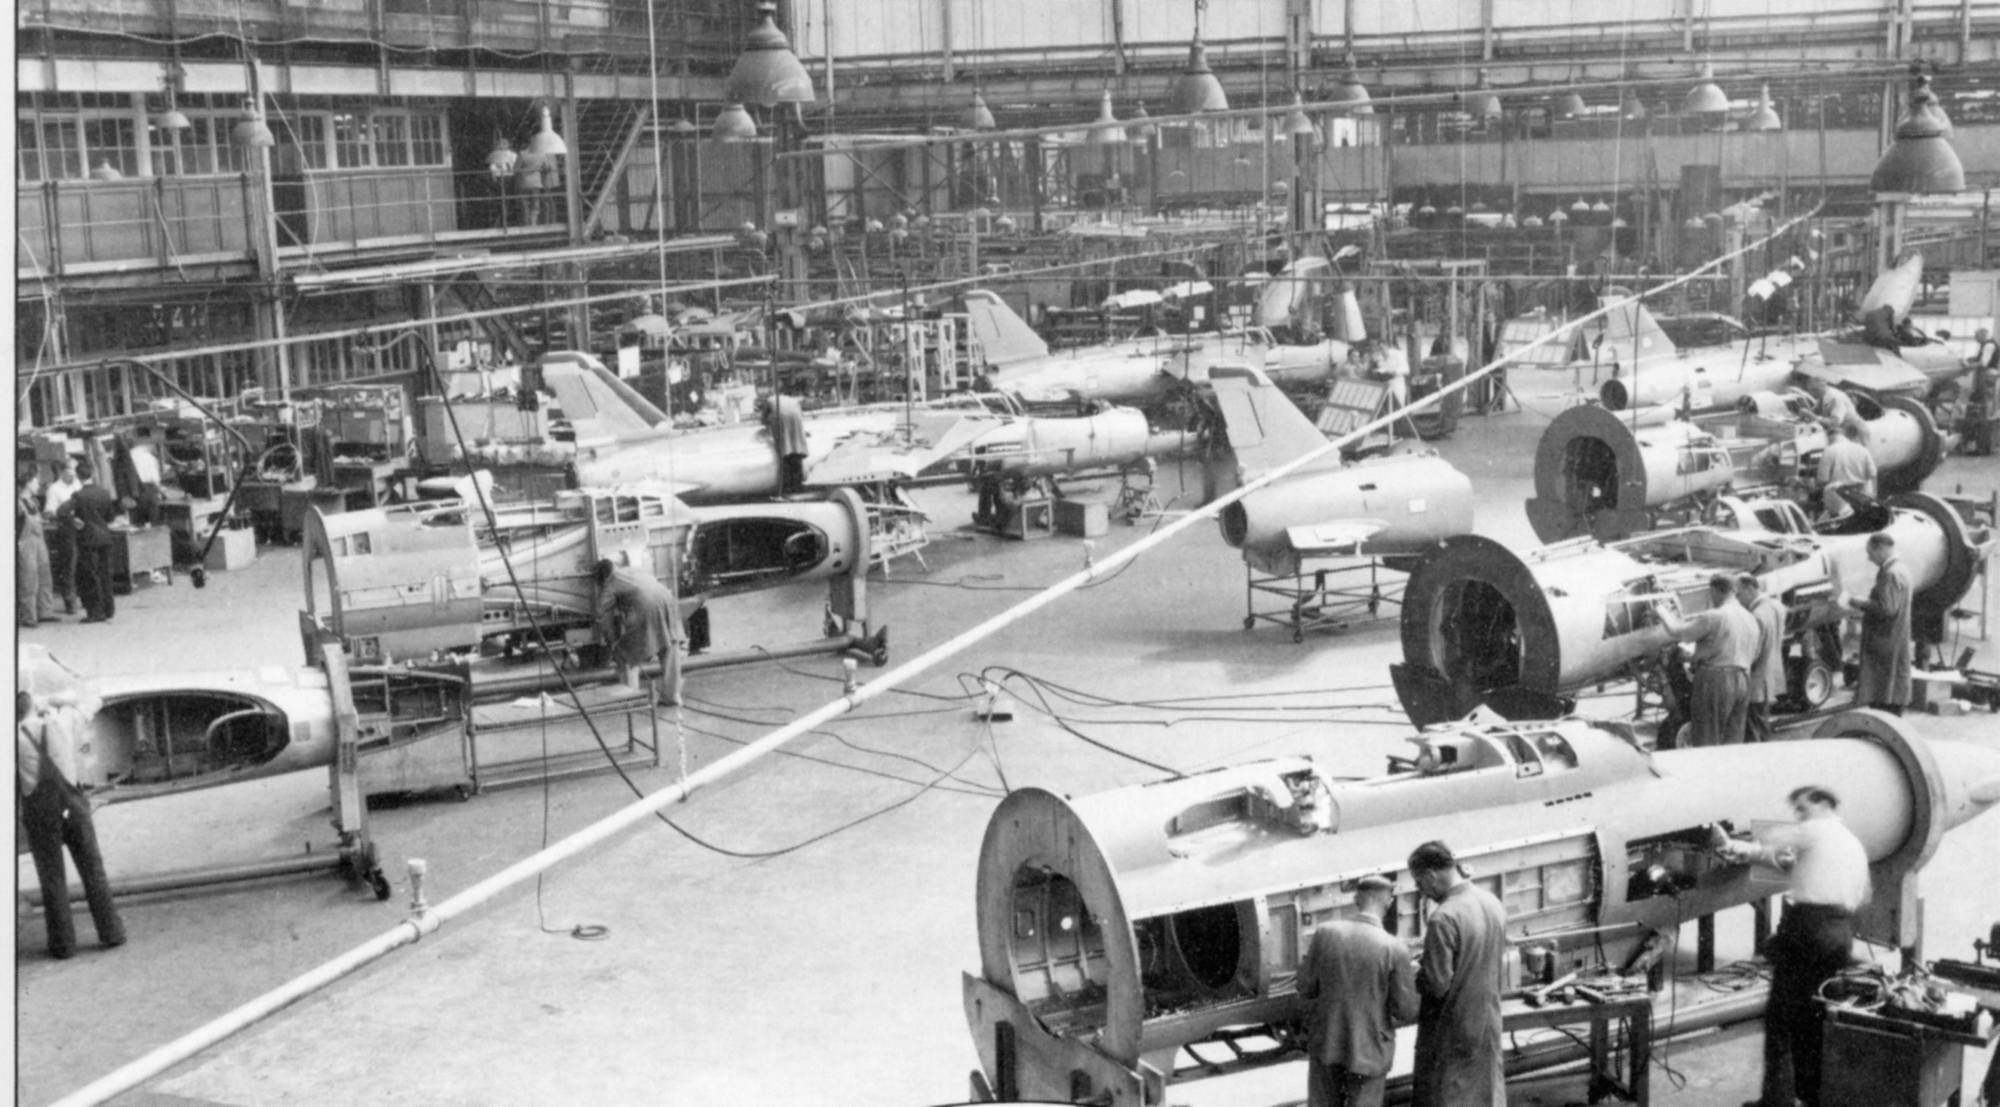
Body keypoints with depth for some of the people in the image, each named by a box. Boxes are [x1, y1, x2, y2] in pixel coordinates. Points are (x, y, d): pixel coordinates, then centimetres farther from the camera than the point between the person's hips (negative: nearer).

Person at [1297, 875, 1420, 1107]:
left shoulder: (1325, 933, -10)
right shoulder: (1394, 949, -17)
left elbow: (1305, 989, -4)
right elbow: (1406, 1011, -12)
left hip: (1325, 1041, 3)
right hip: (1369, 1046, -2)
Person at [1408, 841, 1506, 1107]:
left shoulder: (1444, 919, -24)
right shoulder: (1493, 903, 1)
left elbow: (1438, 985, -22)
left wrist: (1411, 977, -4)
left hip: (1451, 1030, -7)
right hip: (1487, 1022, 7)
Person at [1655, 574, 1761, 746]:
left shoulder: (1713, 617, -13)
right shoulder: (1751, 620, 14)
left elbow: (1677, 632, -12)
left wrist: (1664, 613, 8)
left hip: (1716, 679, -8)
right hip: (1744, 681, 8)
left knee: (1706, 743, -4)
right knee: (1732, 742, 10)